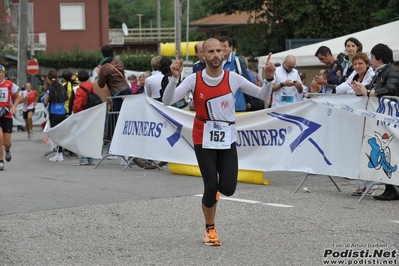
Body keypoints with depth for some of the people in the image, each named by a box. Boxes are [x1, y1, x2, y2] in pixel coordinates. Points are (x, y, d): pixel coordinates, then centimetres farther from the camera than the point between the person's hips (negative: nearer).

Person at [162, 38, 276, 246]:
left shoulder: (233, 78, -5)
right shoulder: (194, 80, -9)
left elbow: (263, 96, 2)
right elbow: (167, 101, -15)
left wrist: (269, 79, -17)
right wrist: (174, 78, -29)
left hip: (228, 140, 2)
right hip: (204, 141, -2)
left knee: (228, 188, -7)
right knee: (211, 187, -7)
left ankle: (216, 186, 34)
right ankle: (210, 229, 18)